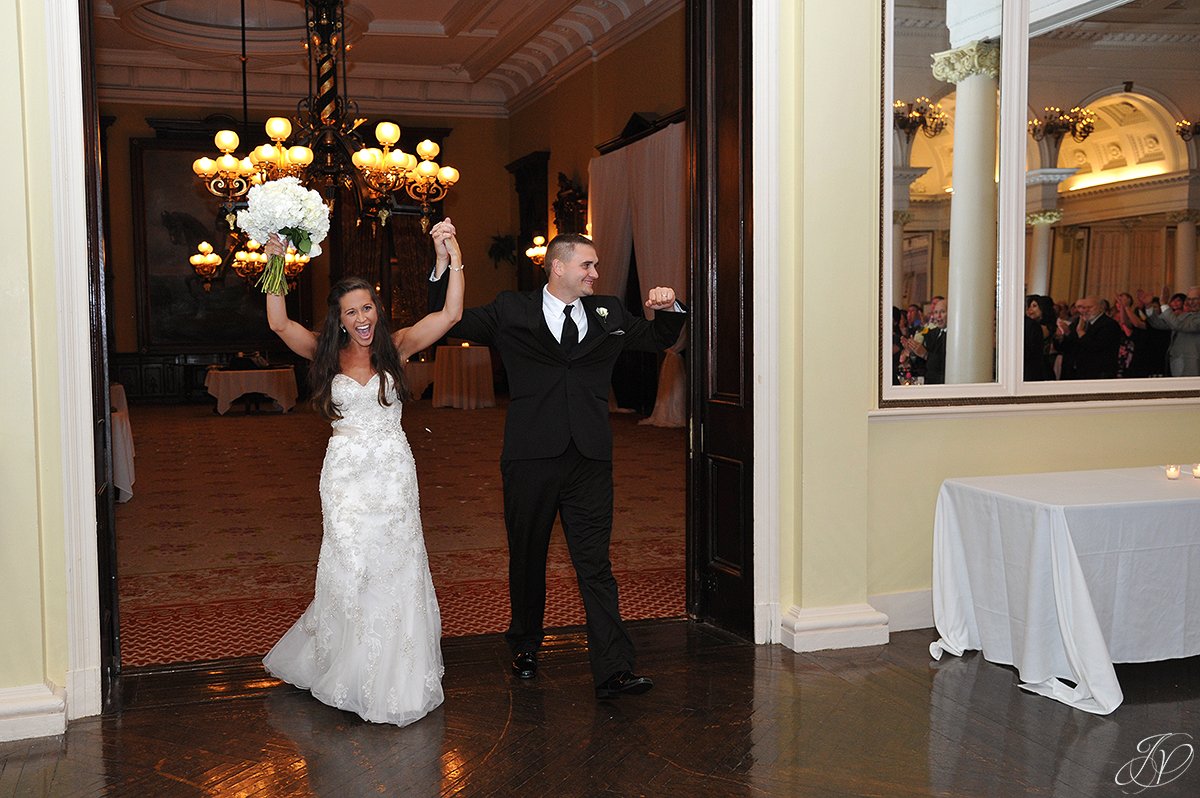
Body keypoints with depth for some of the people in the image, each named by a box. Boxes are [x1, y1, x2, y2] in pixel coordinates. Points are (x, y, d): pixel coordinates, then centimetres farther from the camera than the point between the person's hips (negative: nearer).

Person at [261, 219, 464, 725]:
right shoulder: (327, 355, 3)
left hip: (393, 473, 0)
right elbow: (279, 324, -9)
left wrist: (452, 259, -16)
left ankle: (397, 678, 19)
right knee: (351, 568, -1)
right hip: (347, 474, 0)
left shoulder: (396, 347, 1)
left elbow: (450, 314, -8)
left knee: (396, 569, 3)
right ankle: (349, 673, 20)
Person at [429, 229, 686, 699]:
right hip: (530, 458, -1)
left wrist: (669, 310, 4)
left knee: (595, 564, -2)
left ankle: (613, 672, -4)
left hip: (590, 461, 1)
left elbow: (660, 340, 26)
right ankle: (525, 647, 34)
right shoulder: (511, 313, 5)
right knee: (527, 559, 14)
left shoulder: (609, 313, 14)